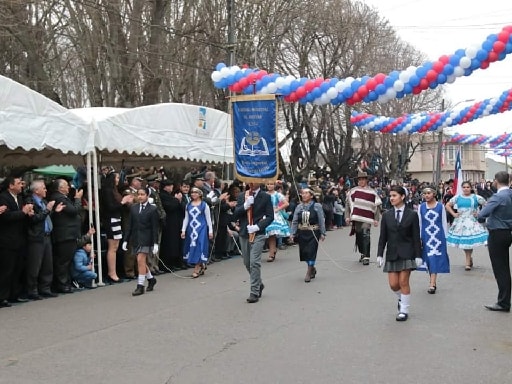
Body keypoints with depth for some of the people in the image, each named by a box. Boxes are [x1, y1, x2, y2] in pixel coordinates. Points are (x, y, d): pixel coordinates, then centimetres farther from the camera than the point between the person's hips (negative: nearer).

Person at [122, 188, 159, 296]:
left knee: (141, 260, -12)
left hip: (146, 238, -5)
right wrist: (126, 240, 8)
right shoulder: (133, 208, 9)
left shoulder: (152, 209, -3)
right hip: (136, 238, 5)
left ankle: (140, 286, -8)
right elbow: (130, 225, 11)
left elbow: (155, 228, -5)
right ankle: (151, 278, 33)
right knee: (141, 261, 11)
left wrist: (155, 243, -10)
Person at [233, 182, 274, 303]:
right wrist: (245, 205, -13)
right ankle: (259, 284, 35)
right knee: (247, 263, 13)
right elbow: (235, 215, 2)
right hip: (244, 233, 5)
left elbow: (270, 217, -5)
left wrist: (257, 226, -16)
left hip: (258, 234, -5)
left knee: (254, 262, -13)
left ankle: (255, 292, -6)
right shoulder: (242, 196, 9)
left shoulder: (265, 197, -1)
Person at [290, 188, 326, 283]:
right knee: (304, 252, 6)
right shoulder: (299, 207, 6)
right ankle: (312, 269, 29)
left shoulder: (317, 206, -4)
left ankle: (309, 273, 3)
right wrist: (292, 233, -1)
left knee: (311, 251, -7)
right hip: (302, 233, 4)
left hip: (313, 233, -4)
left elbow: (321, 221, -3)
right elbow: (294, 221, 6)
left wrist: (322, 233, -7)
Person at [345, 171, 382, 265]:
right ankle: (362, 253, 30)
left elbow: (377, 206, 5)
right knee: (358, 236, 10)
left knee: (366, 236, -14)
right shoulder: (353, 191, 9)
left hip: (367, 219, -3)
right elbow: (347, 204, 9)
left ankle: (366, 257, -12)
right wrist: (347, 216, 1)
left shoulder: (372, 192, 4)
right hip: (356, 218, 3)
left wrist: (376, 219, -1)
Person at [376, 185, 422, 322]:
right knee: (393, 284, 1)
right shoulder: (387, 215, 5)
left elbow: (416, 237, -2)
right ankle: (401, 299, 33)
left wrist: (418, 255, -5)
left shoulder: (412, 215, -2)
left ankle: (404, 310, 9)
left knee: (403, 282, -4)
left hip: (406, 253, -3)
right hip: (392, 253, 3)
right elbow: (383, 237, 6)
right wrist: (380, 254, 0)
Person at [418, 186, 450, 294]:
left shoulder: (440, 206, 2)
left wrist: (445, 237, 4)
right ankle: (433, 282, 19)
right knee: (429, 259, 6)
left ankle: (432, 284, -11)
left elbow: (444, 222, 6)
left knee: (435, 258, -7)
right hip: (426, 236, 2)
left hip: (438, 235, -2)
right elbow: (419, 223, 7)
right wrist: (419, 238, 3)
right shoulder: (421, 207, 5)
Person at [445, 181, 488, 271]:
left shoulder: (476, 197, 0)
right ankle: (469, 258, 24)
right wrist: (453, 214, 3)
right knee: (462, 241, 3)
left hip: (472, 222, -2)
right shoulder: (457, 197, 6)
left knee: (469, 241, -8)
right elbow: (448, 205, 14)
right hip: (460, 222, 3)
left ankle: (468, 262, 0)